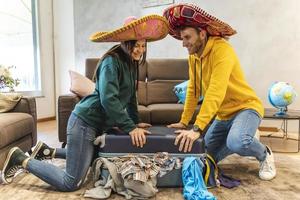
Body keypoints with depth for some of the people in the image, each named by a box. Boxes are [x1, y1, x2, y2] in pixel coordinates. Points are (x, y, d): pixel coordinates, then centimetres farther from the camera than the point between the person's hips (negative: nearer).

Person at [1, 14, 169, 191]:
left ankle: (49, 151, 32)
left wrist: (135, 122, 15)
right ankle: (21, 159, 9)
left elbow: (131, 96, 18)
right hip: (85, 121, -10)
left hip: (98, 123, 10)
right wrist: (130, 127, -25)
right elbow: (108, 99, -27)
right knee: (71, 183, -6)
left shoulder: (132, 64, 10)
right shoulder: (112, 61, -18)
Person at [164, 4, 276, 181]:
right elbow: (193, 90, 5)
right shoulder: (193, 55, 1)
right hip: (222, 115, 8)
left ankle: (264, 154, 0)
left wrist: (197, 129, -40)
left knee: (237, 143, -37)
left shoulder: (222, 49, -24)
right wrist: (184, 122, 2)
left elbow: (216, 92, -35)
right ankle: (245, 140, 27)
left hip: (245, 107, -7)